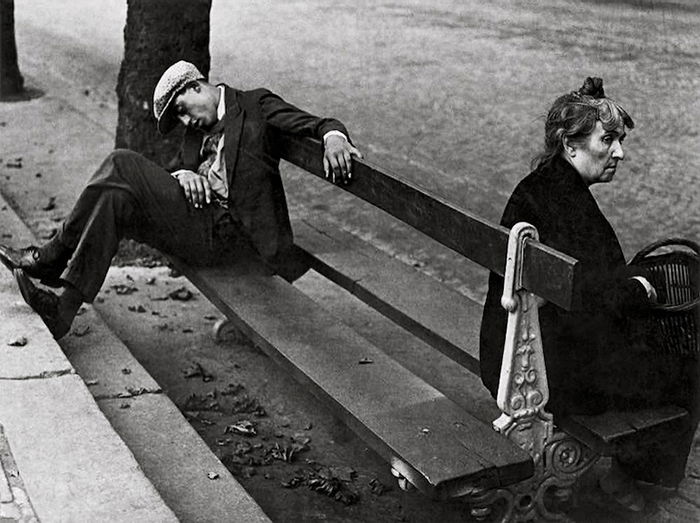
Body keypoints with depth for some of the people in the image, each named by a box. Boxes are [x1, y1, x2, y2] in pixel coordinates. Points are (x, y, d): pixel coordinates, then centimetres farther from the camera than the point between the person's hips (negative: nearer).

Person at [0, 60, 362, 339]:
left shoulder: (256, 104, 11)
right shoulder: (197, 131, 28)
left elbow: (315, 124, 1)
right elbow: (171, 172, 21)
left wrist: (334, 137, -23)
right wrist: (182, 174, -4)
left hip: (234, 235, -7)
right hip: (197, 225, 7)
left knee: (123, 166, -15)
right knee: (116, 198, -15)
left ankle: (53, 257, -6)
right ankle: (64, 307, -13)